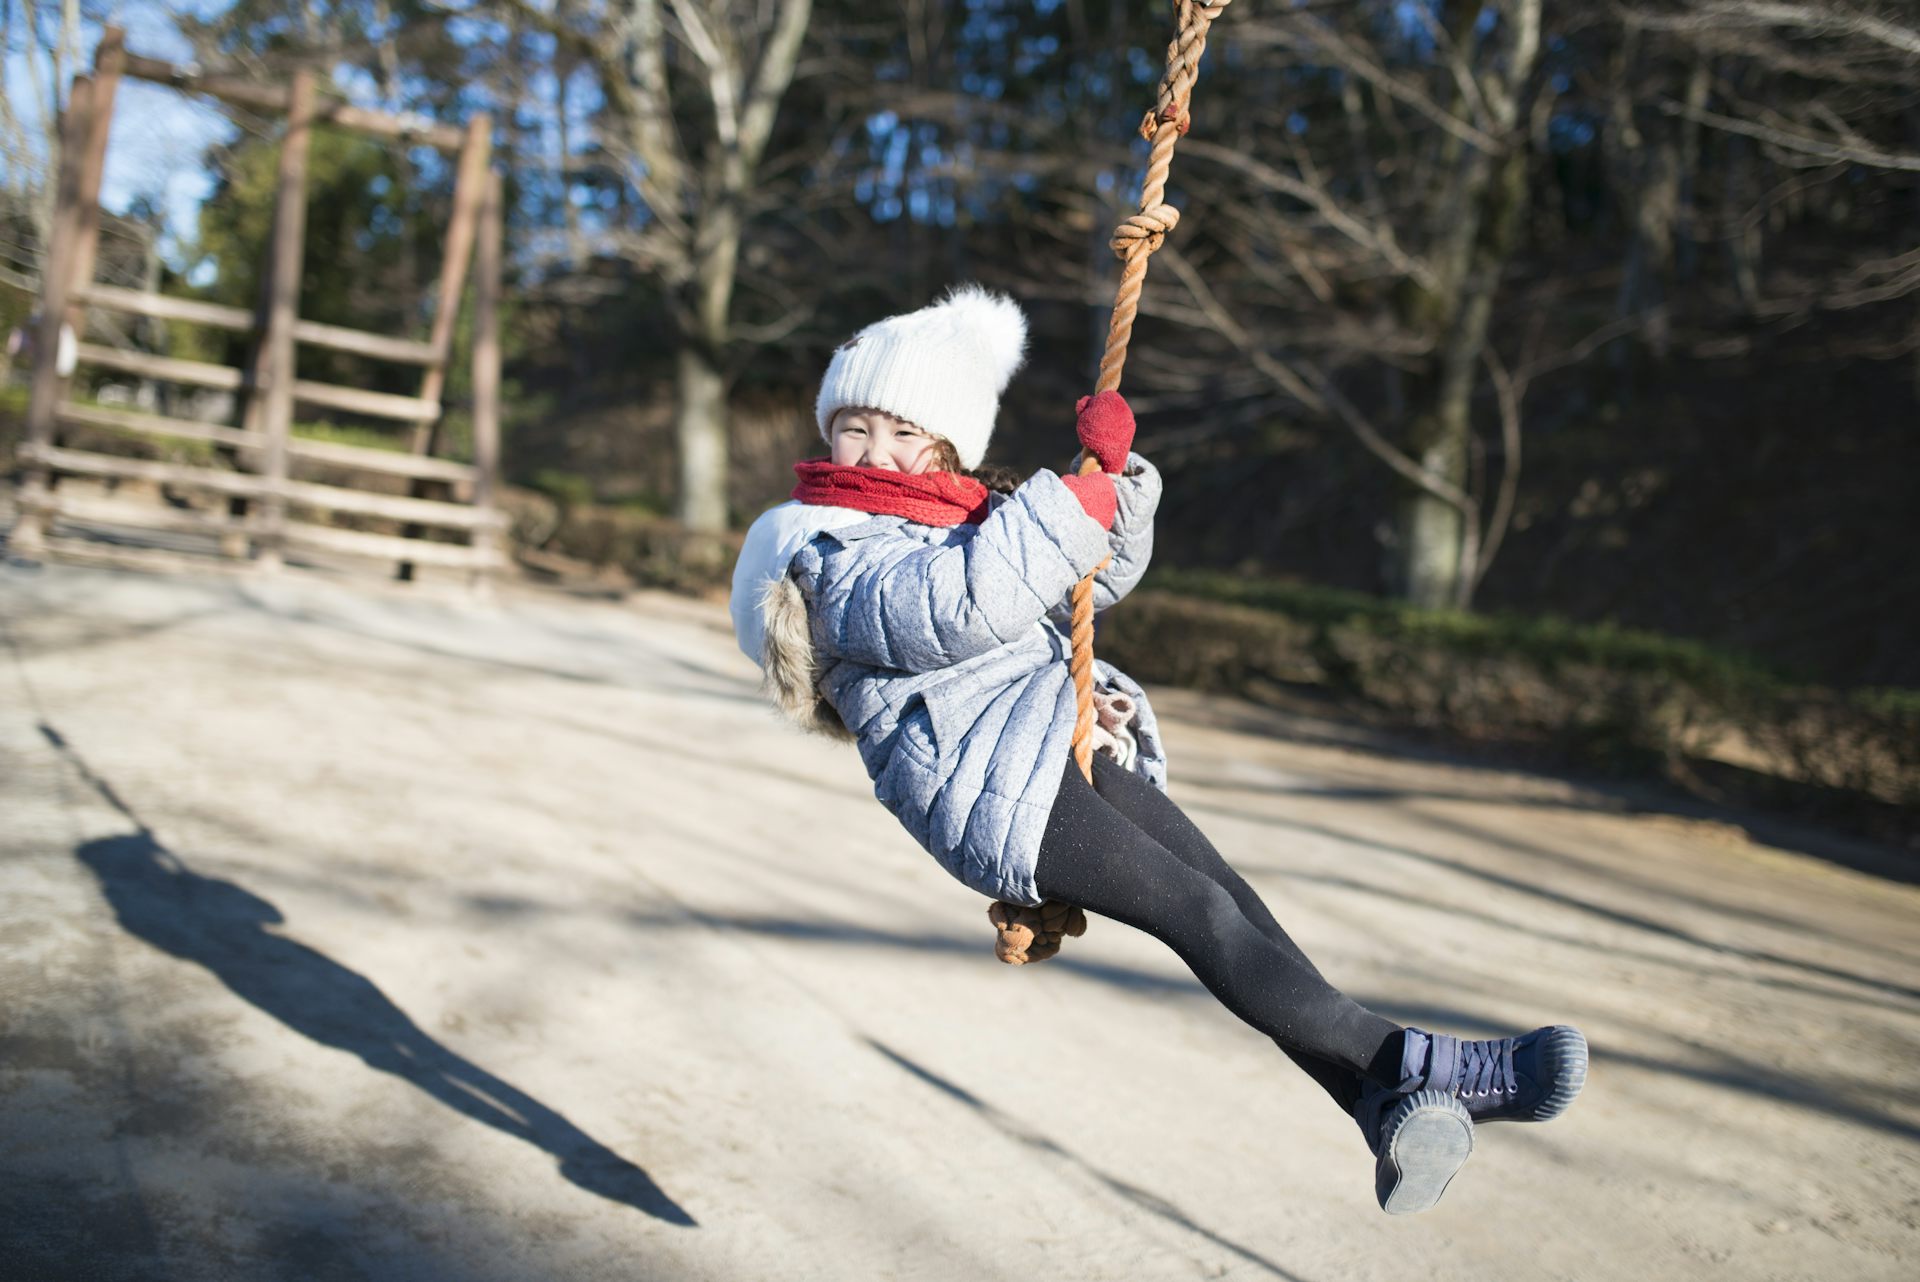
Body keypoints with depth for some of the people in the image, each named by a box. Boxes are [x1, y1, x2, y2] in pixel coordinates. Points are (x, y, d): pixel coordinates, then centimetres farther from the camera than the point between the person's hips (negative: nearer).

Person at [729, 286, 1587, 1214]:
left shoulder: (967, 519, 24)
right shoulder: (832, 555, -5)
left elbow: (1099, 572, 28)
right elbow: (964, 605, -24)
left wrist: (1115, 472, 9)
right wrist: (1076, 489, -19)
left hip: (1064, 744, 9)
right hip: (992, 791, -9)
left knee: (1228, 893, -5)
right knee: (1200, 912, -15)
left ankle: (1387, 1112, -6)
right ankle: (1413, 1066, -14)